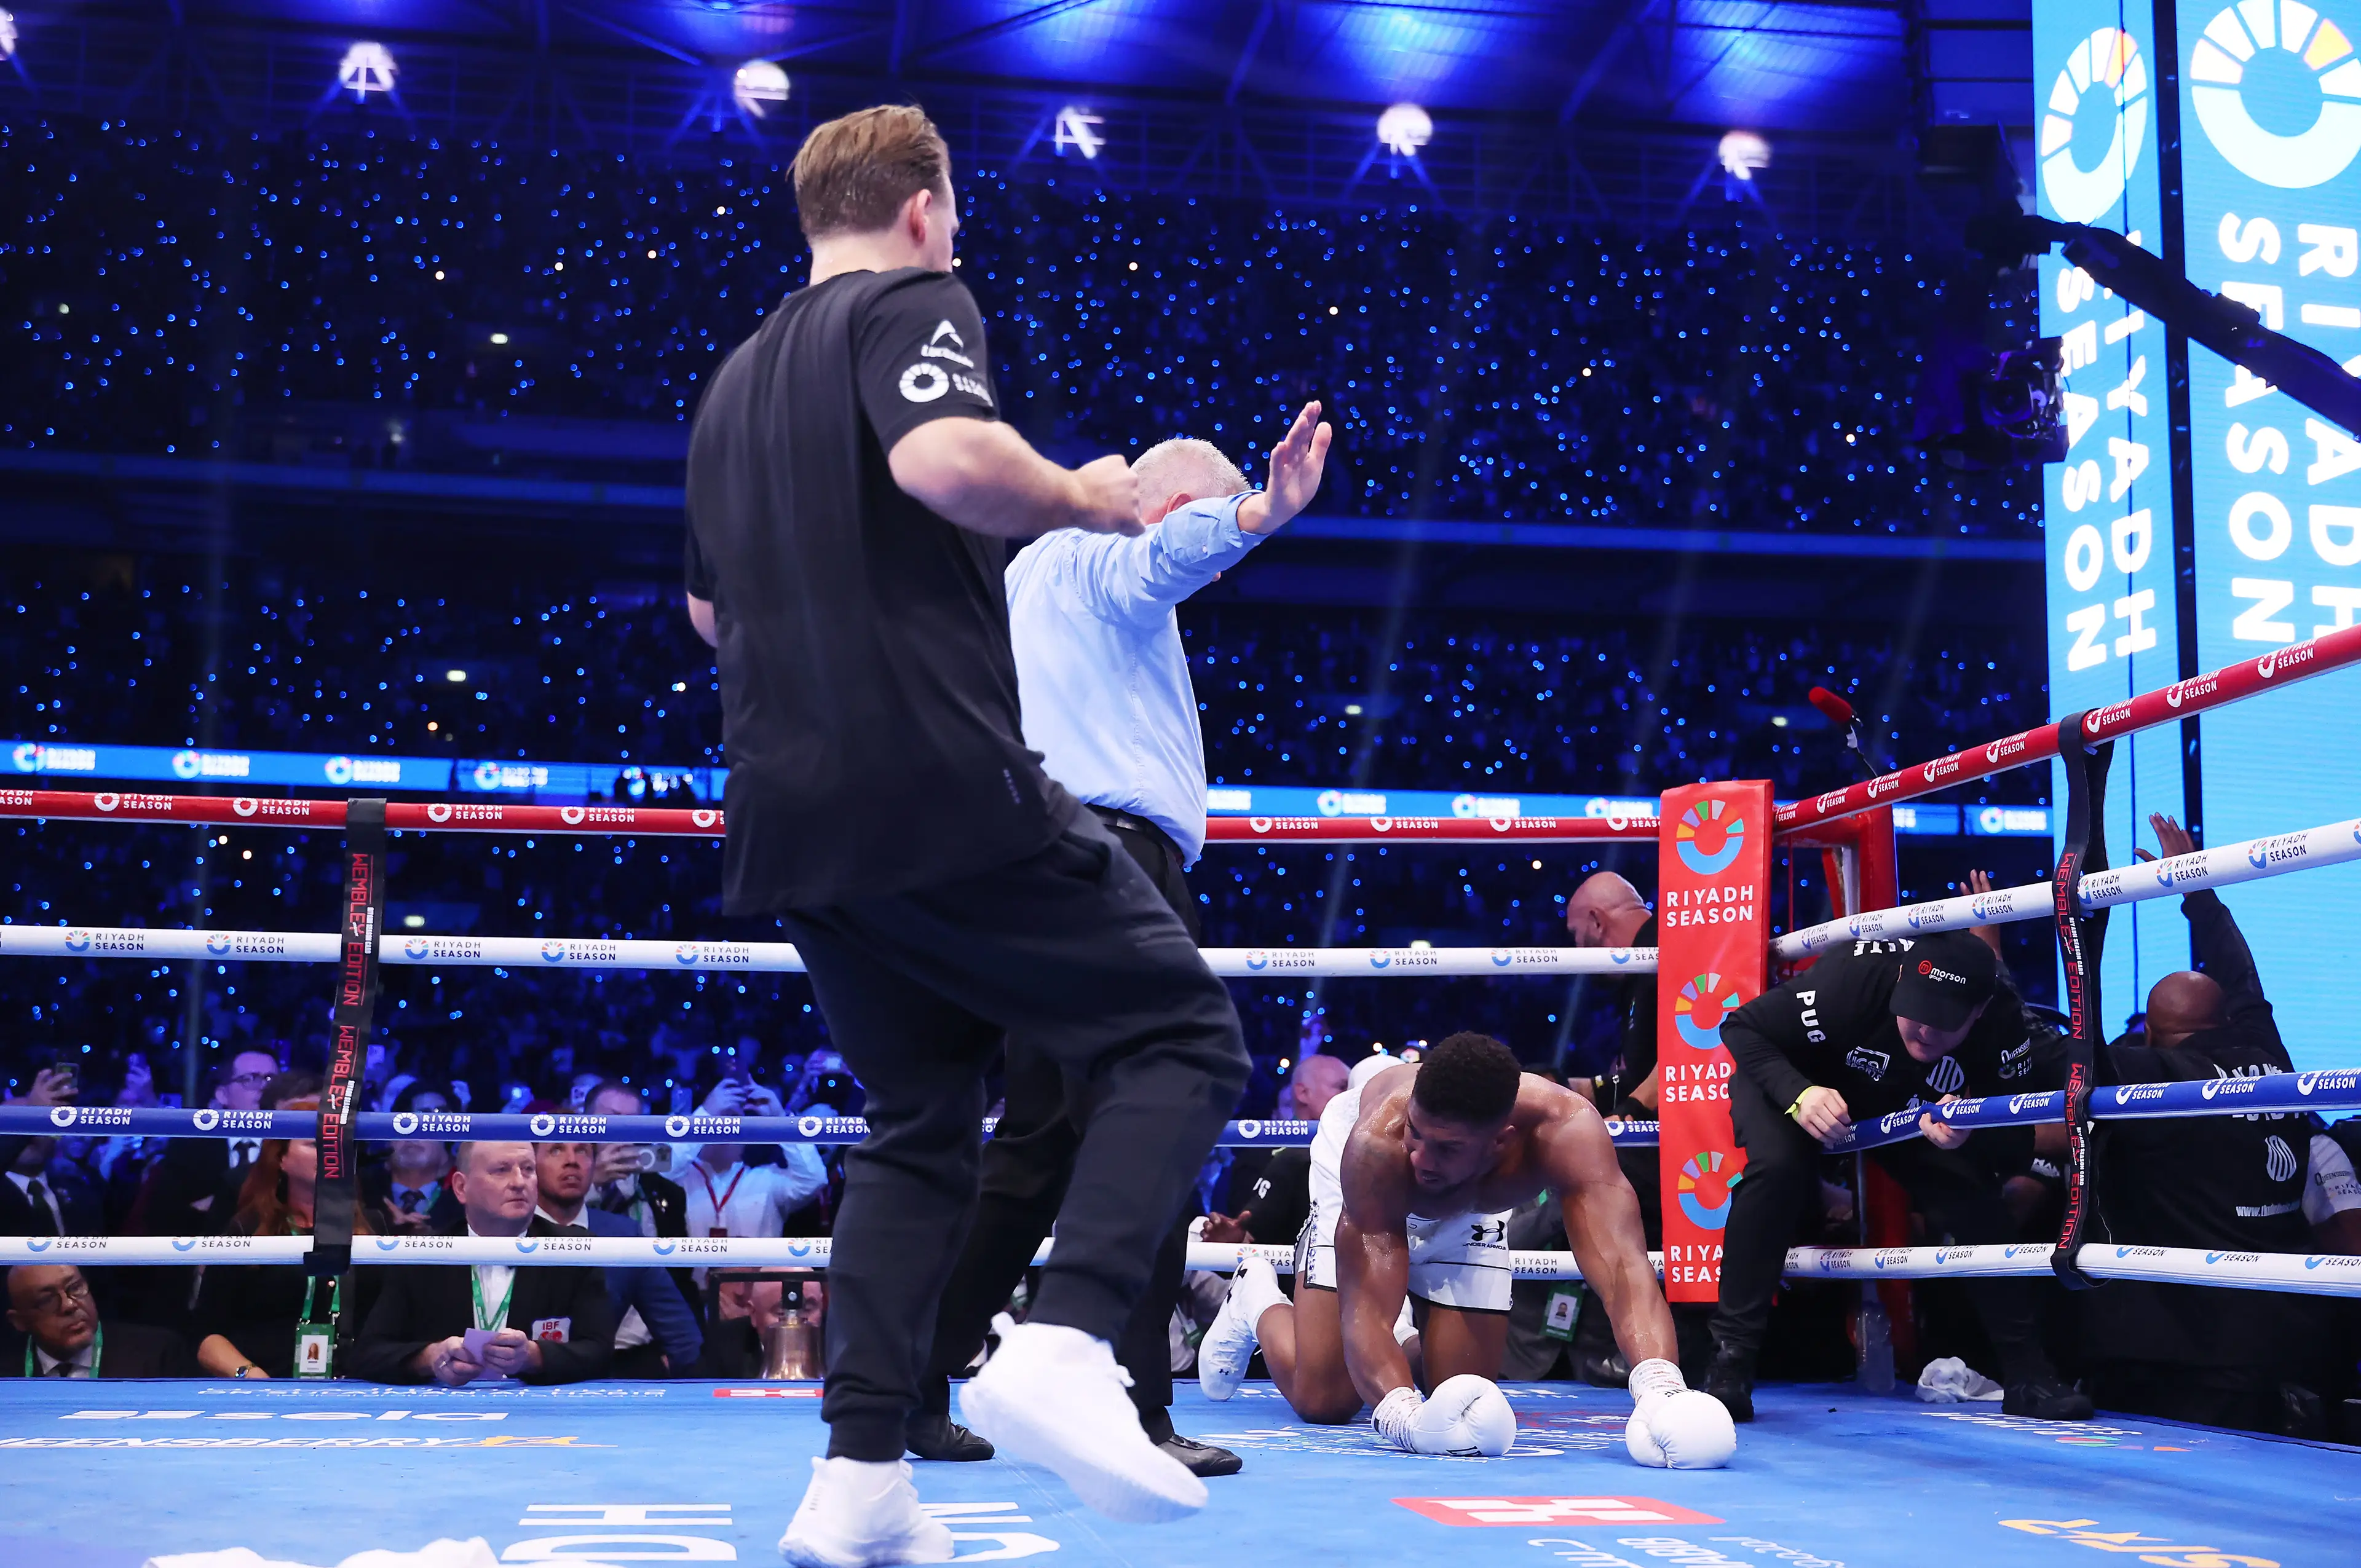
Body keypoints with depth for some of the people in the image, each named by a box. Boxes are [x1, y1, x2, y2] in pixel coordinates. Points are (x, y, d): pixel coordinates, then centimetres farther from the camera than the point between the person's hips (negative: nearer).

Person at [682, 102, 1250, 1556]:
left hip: (793, 821, 8)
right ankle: (1062, 1347, -20)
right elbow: (947, 456, -23)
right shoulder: (912, 305, -1)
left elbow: (711, 607, 31)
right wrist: (1088, 498, -7)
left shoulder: (735, 382, 23)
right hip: (947, 787, -8)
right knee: (1179, 1030, 0)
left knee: (919, 1124, 16)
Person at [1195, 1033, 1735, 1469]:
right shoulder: (1379, 1143, -46)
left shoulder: (1564, 1129, -45)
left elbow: (1622, 1263, -55)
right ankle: (1256, 1298, 25)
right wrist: (1401, 1414, -64)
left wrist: (1659, 1386, -72)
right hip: (1358, 1177, -2)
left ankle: (1416, 1349, 31)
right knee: (1325, 1400, -5)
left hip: (1471, 1207, 2)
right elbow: (1366, 1306, -45)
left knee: (1464, 1395, -3)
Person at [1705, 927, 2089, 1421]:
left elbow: (2017, 1140, -19)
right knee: (1777, 1167, -33)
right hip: (1796, 1083, -3)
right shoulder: (1852, 979, -38)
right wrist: (1797, 1094, -44)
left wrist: (1967, 1136, -42)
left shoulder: (2004, 1022, -28)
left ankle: (2027, 1374, 0)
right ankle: (1730, 1361, -24)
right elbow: (1741, 1028, -27)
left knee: (1978, 1204, -18)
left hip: (1908, 1110, 3)